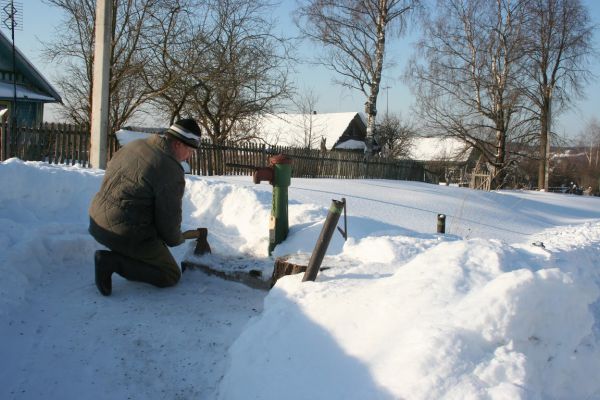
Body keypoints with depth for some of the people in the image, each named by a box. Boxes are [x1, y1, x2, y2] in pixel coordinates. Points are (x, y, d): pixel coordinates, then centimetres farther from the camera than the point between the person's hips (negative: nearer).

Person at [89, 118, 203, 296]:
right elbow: (169, 220, -14)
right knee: (171, 276, 3)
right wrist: (177, 239, 10)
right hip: (126, 234, -9)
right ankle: (113, 261, -9)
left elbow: (109, 171, 21)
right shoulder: (171, 171, -18)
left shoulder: (135, 145, 6)